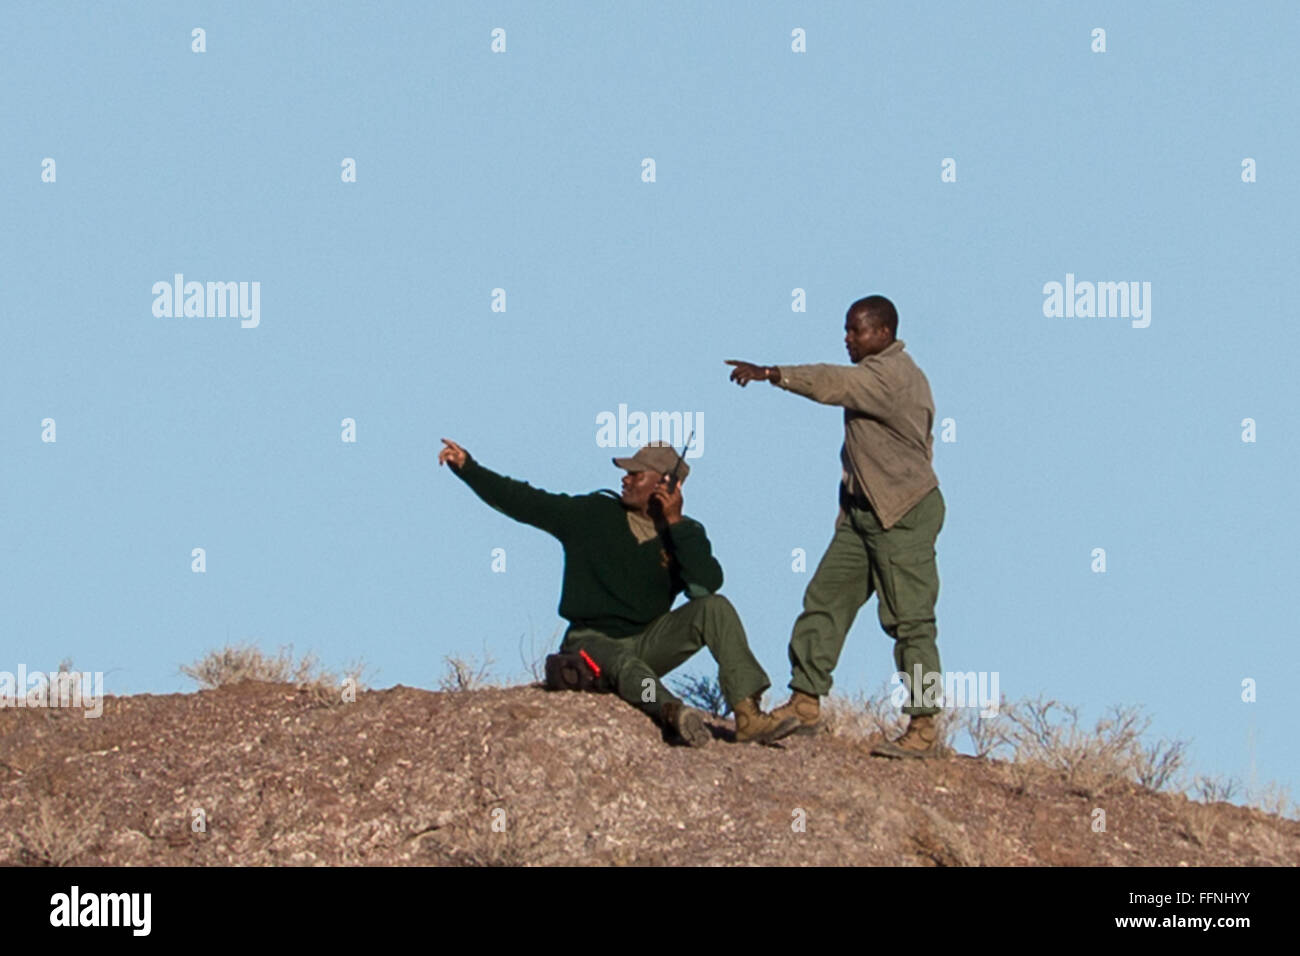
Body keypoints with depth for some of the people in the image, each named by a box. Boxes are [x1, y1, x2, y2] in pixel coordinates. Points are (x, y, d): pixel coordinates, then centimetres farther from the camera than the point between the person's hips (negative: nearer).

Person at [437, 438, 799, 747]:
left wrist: (676, 524, -16)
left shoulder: (683, 534, 5)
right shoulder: (593, 514, 4)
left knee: (714, 608, -21)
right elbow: (521, 501, 3)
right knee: (625, 665, -38)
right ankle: (672, 711, -72)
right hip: (593, 642, -2)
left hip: (646, 643, 2)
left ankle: (748, 716, -34)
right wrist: (467, 467, -4)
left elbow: (709, 583, -14)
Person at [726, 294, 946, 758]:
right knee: (824, 600, 7)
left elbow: (835, 383, -31)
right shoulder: (879, 372, 15)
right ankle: (805, 703, 12)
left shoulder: (891, 375, -16)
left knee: (910, 620, -7)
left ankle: (923, 728, -5)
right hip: (862, 512, 10)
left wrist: (772, 373, -36)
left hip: (903, 516, -10)